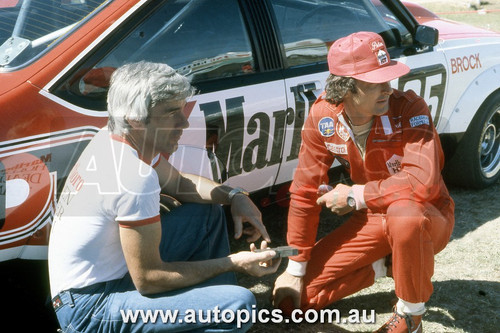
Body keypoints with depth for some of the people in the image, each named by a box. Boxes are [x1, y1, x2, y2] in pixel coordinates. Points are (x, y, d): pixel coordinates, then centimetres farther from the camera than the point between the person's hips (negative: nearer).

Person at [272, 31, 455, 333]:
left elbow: (422, 183, -40)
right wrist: (295, 268, -8)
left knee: (405, 217, -42)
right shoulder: (323, 116, -16)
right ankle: (389, 265, 17)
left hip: (427, 216, -4)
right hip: (373, 218, 4)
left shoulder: (410, 109, -26)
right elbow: (305, 190, -10)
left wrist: (355, 196, -27)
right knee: (301, 295, -4)